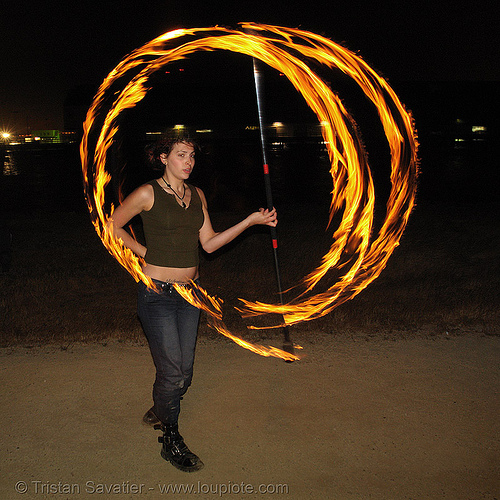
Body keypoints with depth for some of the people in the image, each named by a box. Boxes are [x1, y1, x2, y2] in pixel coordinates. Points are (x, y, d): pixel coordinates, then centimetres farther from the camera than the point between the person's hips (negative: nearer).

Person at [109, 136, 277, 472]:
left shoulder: (197, 195, 9)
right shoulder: (147, 194, -8)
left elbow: (209, 243, 5)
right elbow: (113, 226, 2)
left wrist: (250, 221, -1)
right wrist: (145, 252, -2)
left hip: (190, 292, 6)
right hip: (157, 293, -5)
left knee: (184, 372, 12)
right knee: (172, 371, -3)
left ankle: (160, 410, 42)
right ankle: (172, 441, 19)